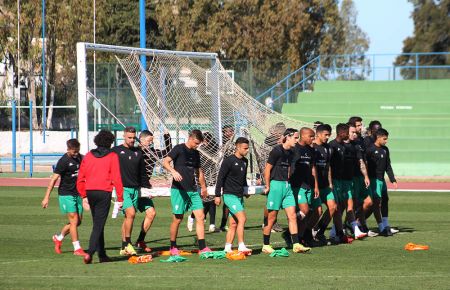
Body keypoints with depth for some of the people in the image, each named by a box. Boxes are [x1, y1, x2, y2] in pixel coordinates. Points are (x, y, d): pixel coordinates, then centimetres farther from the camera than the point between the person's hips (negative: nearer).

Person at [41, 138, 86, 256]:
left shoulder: (80, 157, 6)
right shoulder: (63, 161, -14)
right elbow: (54, 179, -14)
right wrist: (46, 198, -16)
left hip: (77, 193, 7)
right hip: (66, 194, -7)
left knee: (78, 221, 8)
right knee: (74, 221, -9)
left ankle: (58, 238, 28)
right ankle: (77, 248, -4)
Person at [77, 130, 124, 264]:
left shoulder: (88, 156, 9)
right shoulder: (112, 156, -3)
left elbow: (80, 178, 9)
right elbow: (116, 178, -7)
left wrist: (84, 195, 16)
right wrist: (120, 198, -3)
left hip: (90, 192, 5)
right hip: (104, 192, -5)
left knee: (98, 224, 16)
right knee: (98, 225, -5)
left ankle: (102, 254, 20)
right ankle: (90, 252, -20)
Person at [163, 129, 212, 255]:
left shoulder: (196, 153, 15)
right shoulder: (179, 149, -4)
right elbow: (165, 162, -15)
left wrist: (203, 187, 32)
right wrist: (173, 171, -33)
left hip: (193, 190, 6)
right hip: (179, 189, -6)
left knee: (200, 216, -4)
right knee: (177, 219, -2)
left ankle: (202, 247, -5)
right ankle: (173, 247, 12)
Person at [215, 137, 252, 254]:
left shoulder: (245, 161, 12)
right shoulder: (229, 161, -11)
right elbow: (220, 178, -10)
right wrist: (217, 195, -12)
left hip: (239, 196, 8)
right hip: (230, 195, -8)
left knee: (234, 224, 7)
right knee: (242, 218, -19)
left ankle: (227, 248, 11)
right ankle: (241, 246, -20)